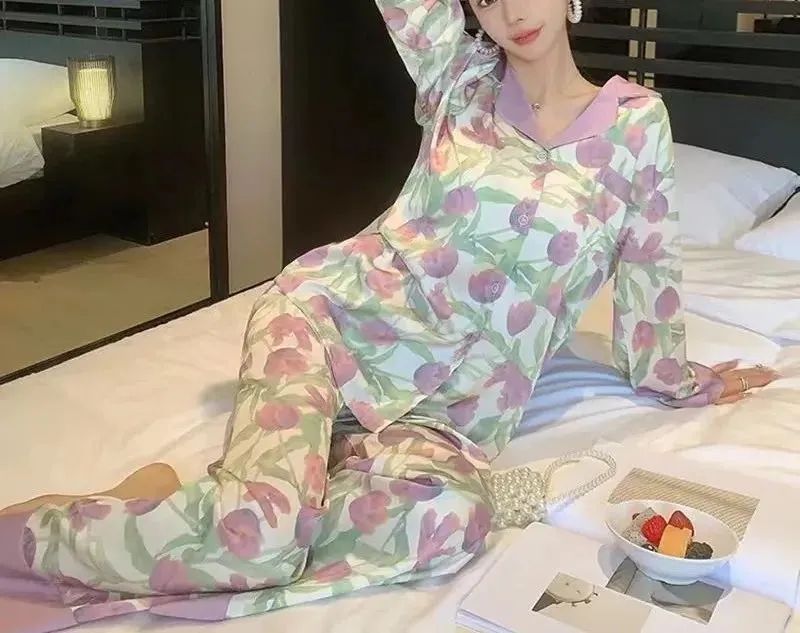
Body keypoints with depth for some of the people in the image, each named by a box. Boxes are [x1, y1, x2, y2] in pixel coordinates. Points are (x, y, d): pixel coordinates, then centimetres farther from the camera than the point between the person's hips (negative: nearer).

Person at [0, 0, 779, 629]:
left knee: (450, 522, -35)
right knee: (261, 525, -29)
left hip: (456, 394, 2)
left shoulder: (635, 120, 7)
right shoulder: (461, 77, 7)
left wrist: (671, 375, 24)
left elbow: (649, 263, 16)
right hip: (340, 309, -1)